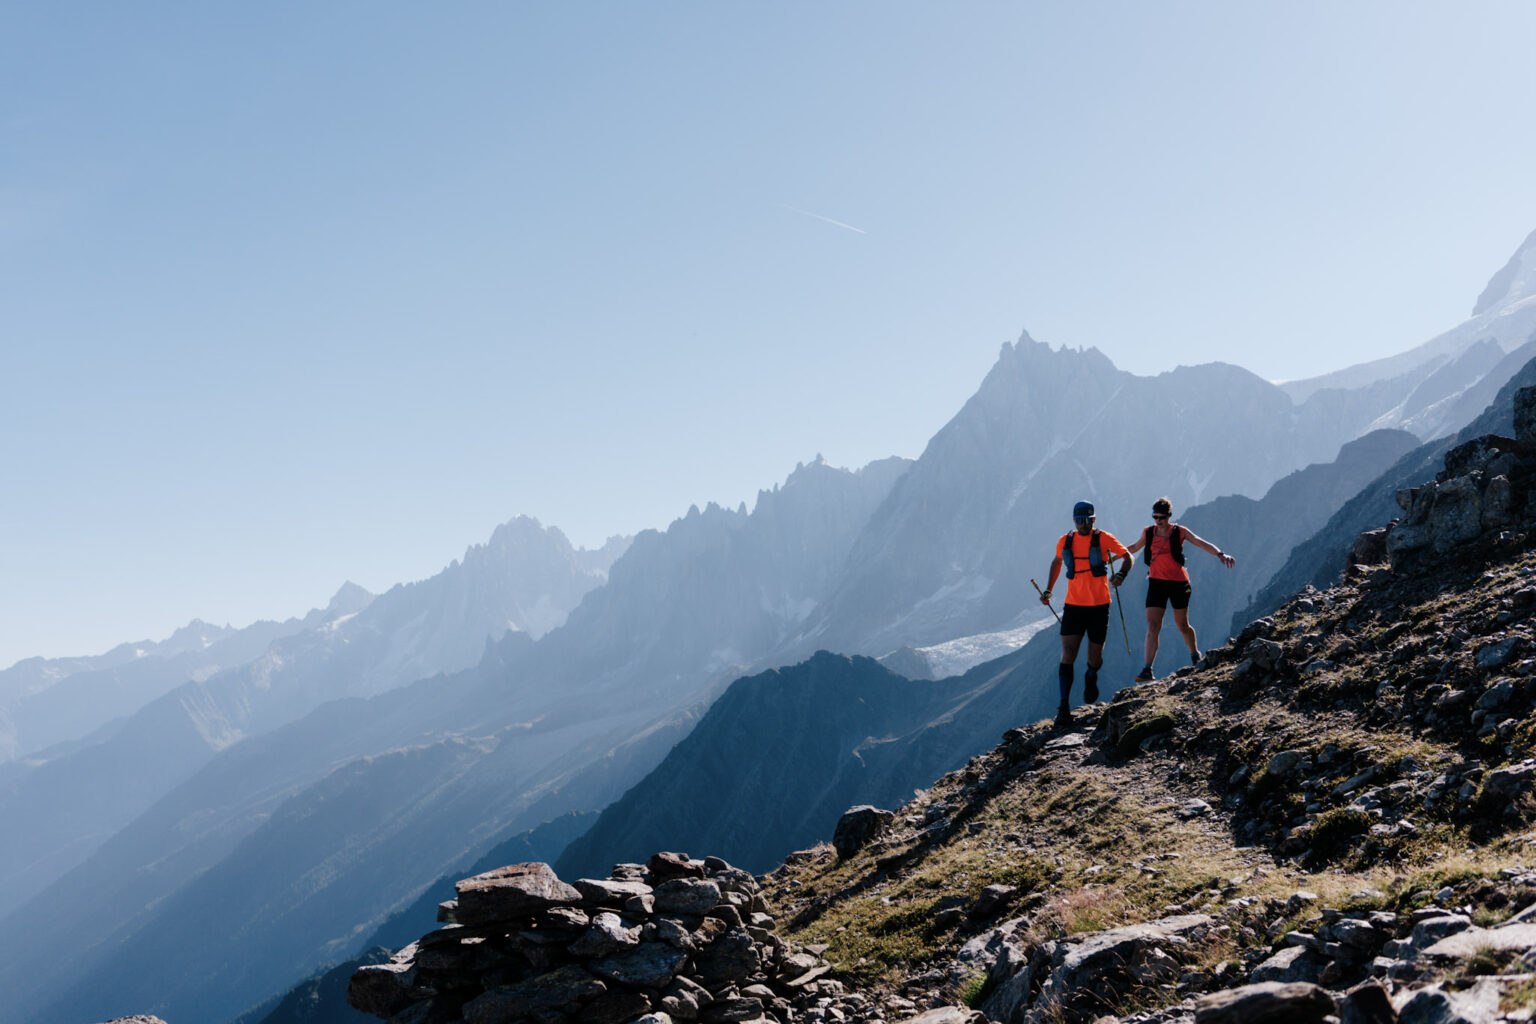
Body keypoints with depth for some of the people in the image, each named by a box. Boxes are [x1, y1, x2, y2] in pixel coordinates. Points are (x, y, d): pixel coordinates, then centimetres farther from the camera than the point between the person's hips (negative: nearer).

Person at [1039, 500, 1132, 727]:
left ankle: (1091, 676, 44)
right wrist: (1048, 590, 19)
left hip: (1099, 606, -1)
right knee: (1067, 655, -11)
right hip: (1073, 605, 2)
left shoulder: (1103, 538, -3)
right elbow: (1056, 562, 25)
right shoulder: (1065, 542, 6)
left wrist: (1121, 575, -19)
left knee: (1095, 659, 6)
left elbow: (1128, 557, 2)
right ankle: (1064, 707, -11)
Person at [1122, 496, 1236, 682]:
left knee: (1182, 625, 10)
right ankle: (1147, 670, -13)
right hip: (1156, 582, 2)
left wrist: (1220, 554, -30)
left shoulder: (1179, 532, -4)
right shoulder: (1148, 533, 6)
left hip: (1178, 583, -2)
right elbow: (1135, 547, 25)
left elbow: (1202, 543, -14)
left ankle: (1196, 655, 38)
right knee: (1152, 627, -9)